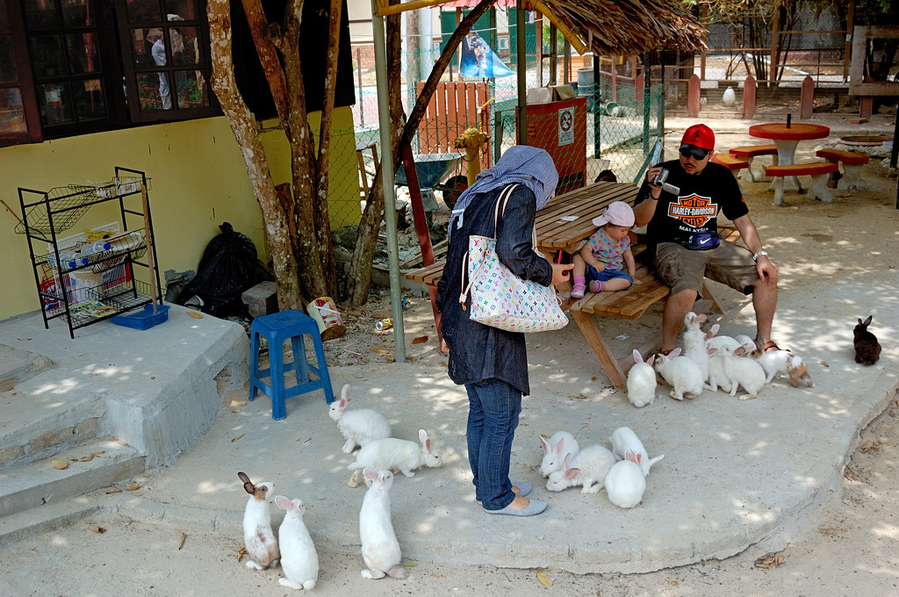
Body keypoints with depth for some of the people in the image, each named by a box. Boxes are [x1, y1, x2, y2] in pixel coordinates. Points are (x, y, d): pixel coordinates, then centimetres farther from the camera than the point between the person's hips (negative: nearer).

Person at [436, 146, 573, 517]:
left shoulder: (474, 198, 20)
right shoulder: (521, 195, -6)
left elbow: (453, 262, 20)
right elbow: (514, 254, -22)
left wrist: (447, 323, 24)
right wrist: (549, 274, -4)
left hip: (460, 319, 9)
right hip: (490, 326, -9)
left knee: (480, 410, 18)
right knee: (503, 411, 3)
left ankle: (486, 484, 31)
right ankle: (497, 496, 15)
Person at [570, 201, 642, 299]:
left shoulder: (625, 239, 5)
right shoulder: (599, 238, -15)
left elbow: (628, 256, 17)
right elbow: (585, 249, -29)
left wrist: (632, 276, 13)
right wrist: (594, 262, -46)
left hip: (611, 274, 4)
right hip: (593, 269, -3)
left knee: (627, 280, -26)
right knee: (578, 256, -26)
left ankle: (602, 286, -35)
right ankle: (579, 284, -34)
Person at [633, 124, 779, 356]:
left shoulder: (721, 176, 7)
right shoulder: (664, 173, -7)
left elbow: (742, 218, 12)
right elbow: (639, 220, -11)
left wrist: (760, 256, 2)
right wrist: (655, 194, -29)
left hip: (712, 246, 6)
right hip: (671, 247, -6)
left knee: (767, 275, -5)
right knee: (686, 291, -36)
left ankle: (764, 341, 15)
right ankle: (666, 351, -13)